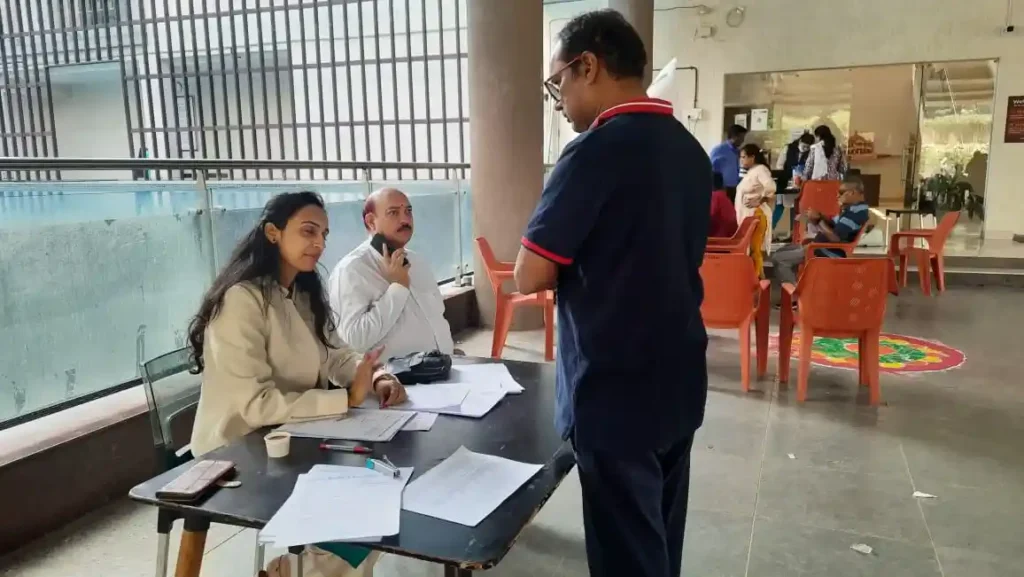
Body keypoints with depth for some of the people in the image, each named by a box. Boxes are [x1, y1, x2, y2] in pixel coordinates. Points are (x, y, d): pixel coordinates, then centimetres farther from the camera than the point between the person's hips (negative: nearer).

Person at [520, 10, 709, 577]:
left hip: (616, 388, -8)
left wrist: (573, 264, 1)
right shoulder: (691, 150, 7)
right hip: (679, 380, 8)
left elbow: (530, 276, -18)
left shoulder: (597, 150, -18)